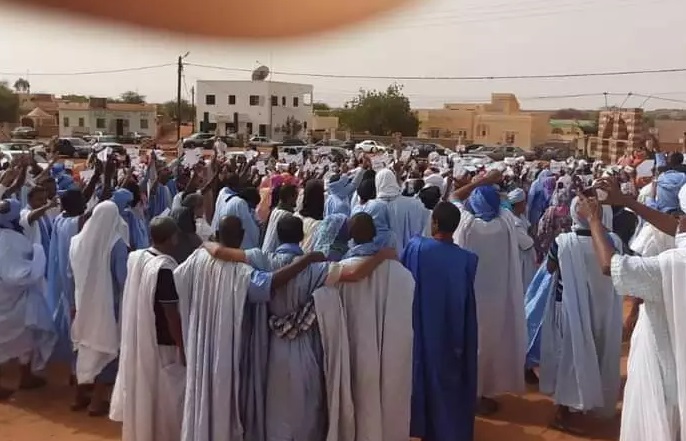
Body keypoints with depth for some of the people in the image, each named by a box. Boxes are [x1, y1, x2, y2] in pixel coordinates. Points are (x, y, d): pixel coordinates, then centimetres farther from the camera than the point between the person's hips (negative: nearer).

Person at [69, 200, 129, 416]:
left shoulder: (80, 240, -3)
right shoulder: (117, 244, -19)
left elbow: (72, 272, 8)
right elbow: (123, 278, -18)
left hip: (84, 302, 5)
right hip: (107, 303, -5)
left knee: (85, 345, 18)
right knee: (105, 348, 6)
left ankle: (79, 396, 28)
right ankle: (97, 401, 11)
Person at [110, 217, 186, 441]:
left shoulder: (136, 258, -1)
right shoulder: (165, 268, -24)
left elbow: (136, 304, 9)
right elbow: (171, 314, -22)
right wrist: (182, 346, -15)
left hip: (138, 339, 8)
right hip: (162, 343, -8)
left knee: (142, 391, 21)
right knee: (165, 397, 7)